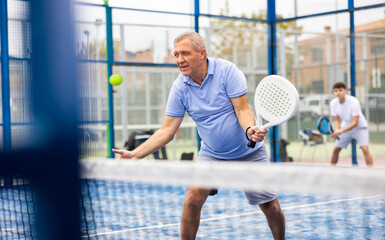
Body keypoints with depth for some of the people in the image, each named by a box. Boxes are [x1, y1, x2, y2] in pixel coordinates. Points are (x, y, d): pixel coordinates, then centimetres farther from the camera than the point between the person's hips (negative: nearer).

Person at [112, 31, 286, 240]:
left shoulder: (226, 70, -18)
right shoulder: (179, 87, -10)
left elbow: (242, 109, -19)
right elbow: (167, 130, -8)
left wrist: (250, 129, -41)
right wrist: (136, 154, -18)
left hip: (249, 153, -2)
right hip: (212, 154, 2)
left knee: (271, 207, -1)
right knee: (192, 200, -16)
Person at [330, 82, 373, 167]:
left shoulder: (353, 101, -28)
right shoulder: (333, 103, -13)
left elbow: (355, 123, -29)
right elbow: (337, 120, -3)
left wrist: (341, 131, -38)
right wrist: (336, 130, -25)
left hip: (360, 127, -5)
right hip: (345, 127, 5)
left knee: (365, 149, -22)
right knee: (336, 149, 2)